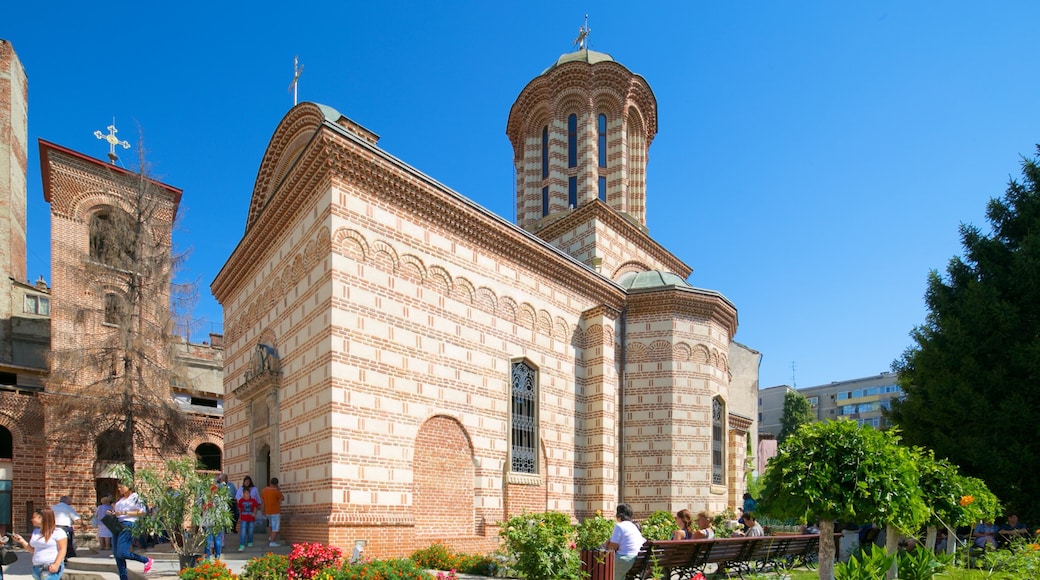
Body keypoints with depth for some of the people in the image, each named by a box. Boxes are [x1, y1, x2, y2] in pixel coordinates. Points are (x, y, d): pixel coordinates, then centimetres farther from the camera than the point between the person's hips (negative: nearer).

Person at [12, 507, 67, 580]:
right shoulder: (36, 531, 17)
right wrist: (22, 541, 8)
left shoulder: (57, 532, -8)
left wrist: (56, 565, -21)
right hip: (37, 568, 8)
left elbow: (62, 549, -12)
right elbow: (33, 550, 20)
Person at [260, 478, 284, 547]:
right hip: (275, 512, -6)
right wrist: (278, 490, -1)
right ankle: (272, 542, -2)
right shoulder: (276, 491, -20)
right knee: (275, 528, 0)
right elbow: (282, 498, -4)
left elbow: (262, 501, 7)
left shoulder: (264, 490, -1)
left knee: (270, 525, 28)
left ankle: (270, 538, 26)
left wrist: (263, 511, 18)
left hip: (268, 512, 6)